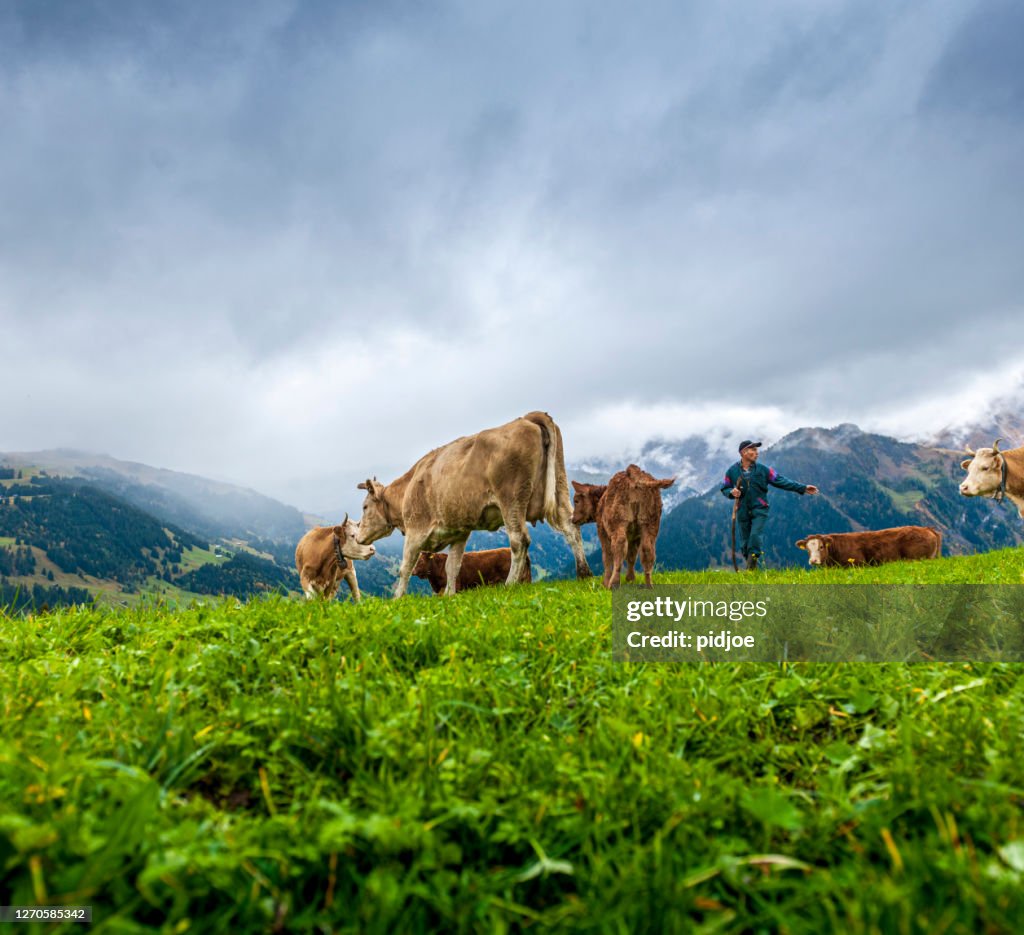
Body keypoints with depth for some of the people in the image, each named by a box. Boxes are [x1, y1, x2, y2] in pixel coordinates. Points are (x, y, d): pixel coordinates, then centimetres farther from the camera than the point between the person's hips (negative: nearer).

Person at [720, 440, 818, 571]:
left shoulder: (762, 470, 2)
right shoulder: (732, 471, 1)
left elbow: (781, 481, 2)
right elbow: (724, 488, 9)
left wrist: (803, 488, -3)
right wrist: (731, 492, -14)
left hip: (759, 510, -1)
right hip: (742, 512, 1)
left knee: (755, 536, -17)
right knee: (745, 541, 5)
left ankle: (751, 568, -14)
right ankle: (751, 569, 17)